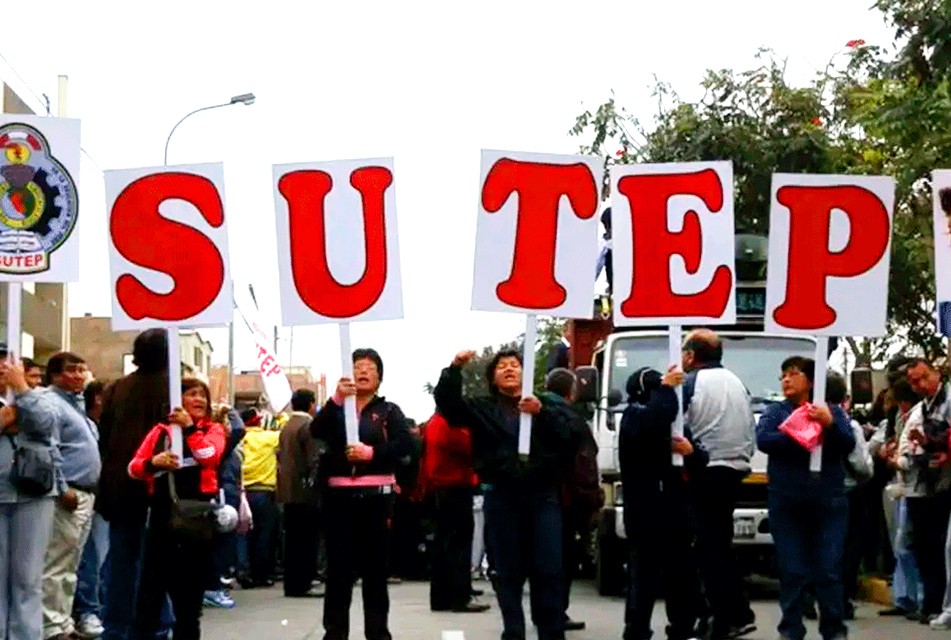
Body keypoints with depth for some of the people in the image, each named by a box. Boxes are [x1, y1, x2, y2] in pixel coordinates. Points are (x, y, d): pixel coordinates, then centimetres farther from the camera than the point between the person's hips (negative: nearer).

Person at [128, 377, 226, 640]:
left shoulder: (213, 430, 7)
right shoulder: (160, 431, 10)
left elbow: (211, 456, -14)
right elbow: (134, 468, 2)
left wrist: (190, 428, -18)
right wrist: (153, 462, -18)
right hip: (163, 513, 0)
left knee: (191, 584, 8)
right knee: (152, 582, -3)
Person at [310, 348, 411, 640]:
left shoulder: (389, 411, 8)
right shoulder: (336, 408, 12)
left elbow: (404, 445, -6)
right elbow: (316, 431, -8)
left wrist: (371, 452, -20)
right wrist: (337, 398, -21)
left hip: (376, 496, -1)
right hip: (339, 495, 1)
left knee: (375, 567, 3)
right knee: (338, 566, 1)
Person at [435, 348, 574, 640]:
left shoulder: (543, 406, 14)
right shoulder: (482, 408, 12)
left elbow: (566, 438, -1)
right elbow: (446, 401, -3)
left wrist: (540, 413, -16)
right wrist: (455, 368, -18)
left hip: (542, 495, 0)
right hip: (502, 497, 0)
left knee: (550, 570, -3)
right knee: (508, 572, 3)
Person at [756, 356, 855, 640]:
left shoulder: (833, 412, 10)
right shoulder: (774, 412, 11)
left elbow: (849, 444, -4)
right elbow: (763, 439, -8)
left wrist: (830, 424, -22)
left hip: (828, 503, 0)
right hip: (786, 504, 0)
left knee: (829, 571, -2)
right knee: (792, 572, 0)